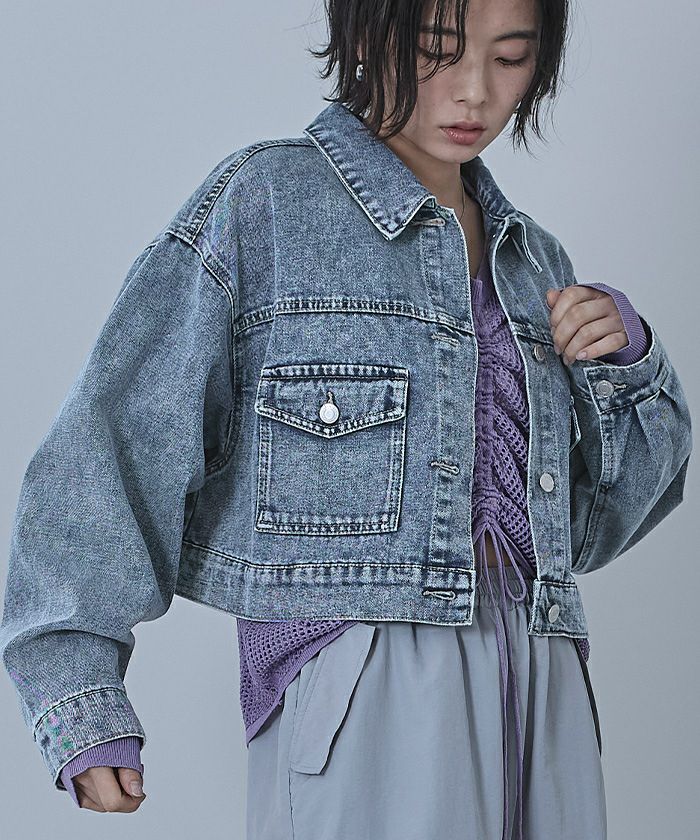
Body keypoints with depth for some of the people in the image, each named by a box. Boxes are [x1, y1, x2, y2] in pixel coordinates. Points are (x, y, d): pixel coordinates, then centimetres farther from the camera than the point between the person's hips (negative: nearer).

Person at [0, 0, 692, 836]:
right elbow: (116, 441, -7)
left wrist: (626, 359, 4)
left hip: (537, 681, 6)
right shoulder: (260, 202, 0)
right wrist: (81, 695, -16)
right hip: (358, 693, -5)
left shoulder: (532, 258, 17)